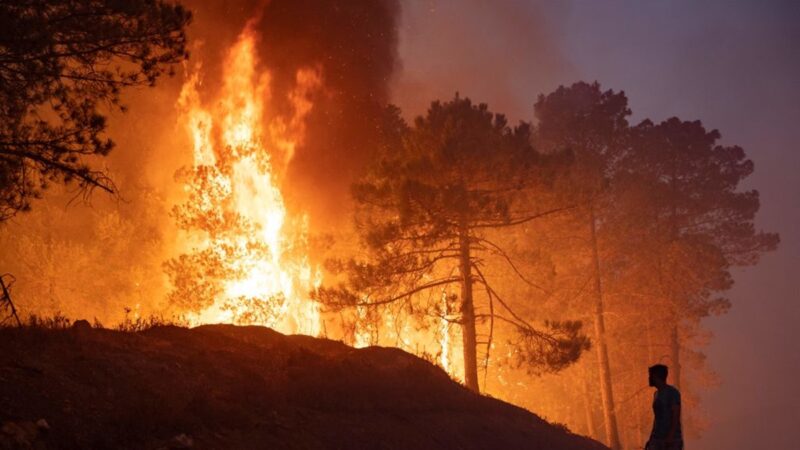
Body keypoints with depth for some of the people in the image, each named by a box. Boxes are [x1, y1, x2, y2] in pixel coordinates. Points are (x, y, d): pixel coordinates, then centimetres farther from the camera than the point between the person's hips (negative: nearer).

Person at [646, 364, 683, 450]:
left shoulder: (672, 392, -8)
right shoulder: (657, 394, 16)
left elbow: (676, 416, -15)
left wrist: (670, 437, -22)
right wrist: (651, 439, 18)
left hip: (672, 440, -7)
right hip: (657, 440, 7)